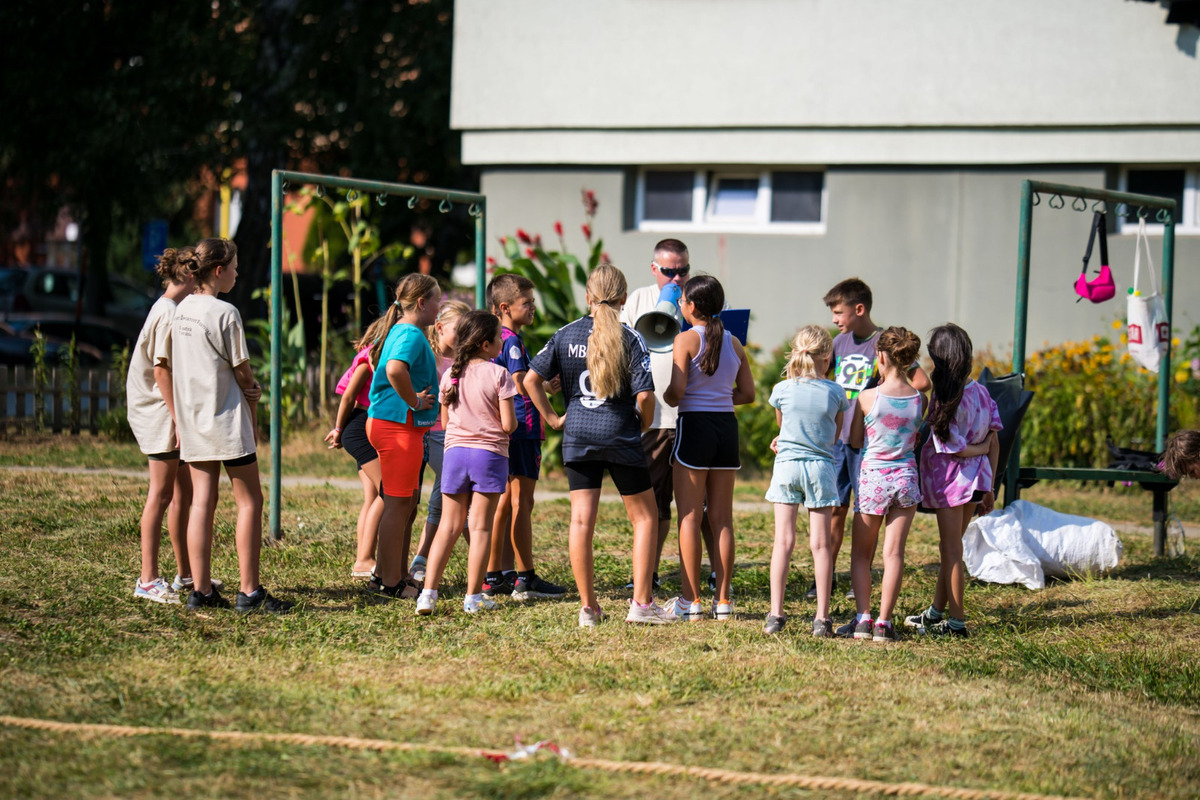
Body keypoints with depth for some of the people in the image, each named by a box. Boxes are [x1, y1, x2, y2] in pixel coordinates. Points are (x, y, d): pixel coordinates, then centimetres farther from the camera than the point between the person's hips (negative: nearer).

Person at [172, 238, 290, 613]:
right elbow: (243, 373, -9)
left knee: (201, 503, 7)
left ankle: (201, 590, 5)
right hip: (227, 420, -7)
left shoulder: (181, 310, 8)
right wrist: (252, 415, 8)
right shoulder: (225, 313, -15)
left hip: (193, 420, 7)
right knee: (249, 502, 1)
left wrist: (248, 386, 2)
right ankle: (249, 592, -1)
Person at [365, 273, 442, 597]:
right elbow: (395, 369, -35)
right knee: (399, 504, -5)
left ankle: (385, 575, 22)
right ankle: (390, 582, 0)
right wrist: (414, 401, -22)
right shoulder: (411, 334, -16)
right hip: (399, 425, -11)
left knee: (407, 502, 16)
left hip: (386, 423, 11)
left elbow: (385, 367, 34)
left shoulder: (400, 331, 16)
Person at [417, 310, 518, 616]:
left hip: (454, 451, 4)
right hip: (489, 453, -4)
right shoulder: (498, 375, -9)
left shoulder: (450, 374, 5)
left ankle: (428, 592, -1)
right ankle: (473, 596, 4)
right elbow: (509, 425, -11)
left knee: (449, 525, 8)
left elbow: (445, 422, 11)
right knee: (481, 526, 2)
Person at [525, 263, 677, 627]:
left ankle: (588, 606, 4)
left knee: (581, 520, 4)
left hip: (578, 435, 3)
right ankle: (641, 603, 6)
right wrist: (643, 425, 4)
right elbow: (644, 394, -14)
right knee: (643, 517, 10)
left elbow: (531, 379, -1)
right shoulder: (630, 339, -8)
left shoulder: (566, 335, 2)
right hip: (620, 436, -3)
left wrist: (552, 417, 9)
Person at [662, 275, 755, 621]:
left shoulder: (686, 339, -9)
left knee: (690, 517, 0)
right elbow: (748, 393, 9)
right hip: (727, 425, 5)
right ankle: (722, 600, 10)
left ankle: (690, 600, -1)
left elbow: (677, 390, -16)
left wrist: (667, 398, 5)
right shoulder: (733, 342, 7)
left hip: (694, 424, -5)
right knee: (722, 518, 9)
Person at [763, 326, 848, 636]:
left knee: (783, 541, 2)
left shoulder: (782, 390, -3)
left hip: (786, 467, 0)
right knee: (820, 544, 2)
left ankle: (775, 614, -2)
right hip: (820, 467, 0)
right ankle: (822, 617, 2)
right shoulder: (835, 393, -4)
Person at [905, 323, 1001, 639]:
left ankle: (956, 621, 8)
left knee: (951, 550, 3)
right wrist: (989, 488, 9)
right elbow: (994, 443, 3)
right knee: (950, 547, 20)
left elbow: (952, 449, -18)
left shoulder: (945, 402, -20)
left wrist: (979, 448, 0)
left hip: (951, 479, -7)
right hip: (976, 478, 7)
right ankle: (936, 612, 31)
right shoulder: (981, 392, 0)